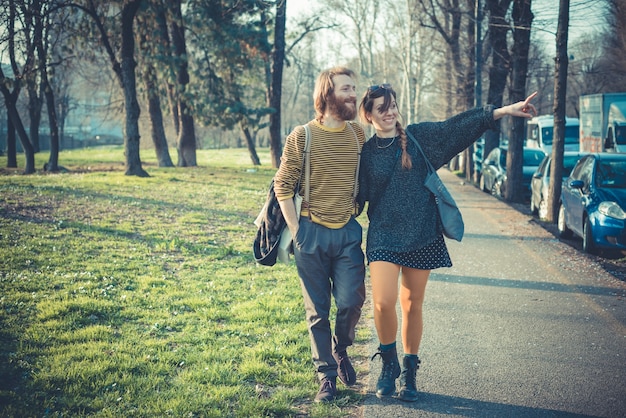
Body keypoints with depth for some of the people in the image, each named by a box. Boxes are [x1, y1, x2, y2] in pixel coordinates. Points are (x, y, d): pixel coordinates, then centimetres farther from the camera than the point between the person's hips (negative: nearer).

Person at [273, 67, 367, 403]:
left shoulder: (358, 134, 5)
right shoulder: (302, 136, -6)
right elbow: (283, 185, -3)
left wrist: (354, 215, 8)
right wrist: (296, 231, -6)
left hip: (348, 233, 2)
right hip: (312, 234, -2)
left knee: (351, 302, -5)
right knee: (318, 310, 5)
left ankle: (340, 350, 26)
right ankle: (326, 374, 19)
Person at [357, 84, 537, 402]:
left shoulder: (418, 137, 2)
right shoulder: (365, 153, 2)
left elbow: (458, 126, -6)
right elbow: (357, 196, 8)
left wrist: (504, 111, -13)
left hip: (421, 235, 1)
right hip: (383, 237, -1)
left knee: (412, 306, 7)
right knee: (383, 304, -15)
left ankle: (409, 372, 23)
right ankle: (388, 364, 11)